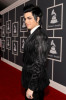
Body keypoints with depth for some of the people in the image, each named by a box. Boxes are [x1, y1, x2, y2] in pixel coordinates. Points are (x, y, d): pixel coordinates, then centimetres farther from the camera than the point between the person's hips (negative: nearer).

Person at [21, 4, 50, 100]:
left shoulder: (40, 36, -21)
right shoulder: (33, 34, 8)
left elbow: (39, 64, -23)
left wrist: (31, 87, -21)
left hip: (35, 82, -9)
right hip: (29, 78, 9)